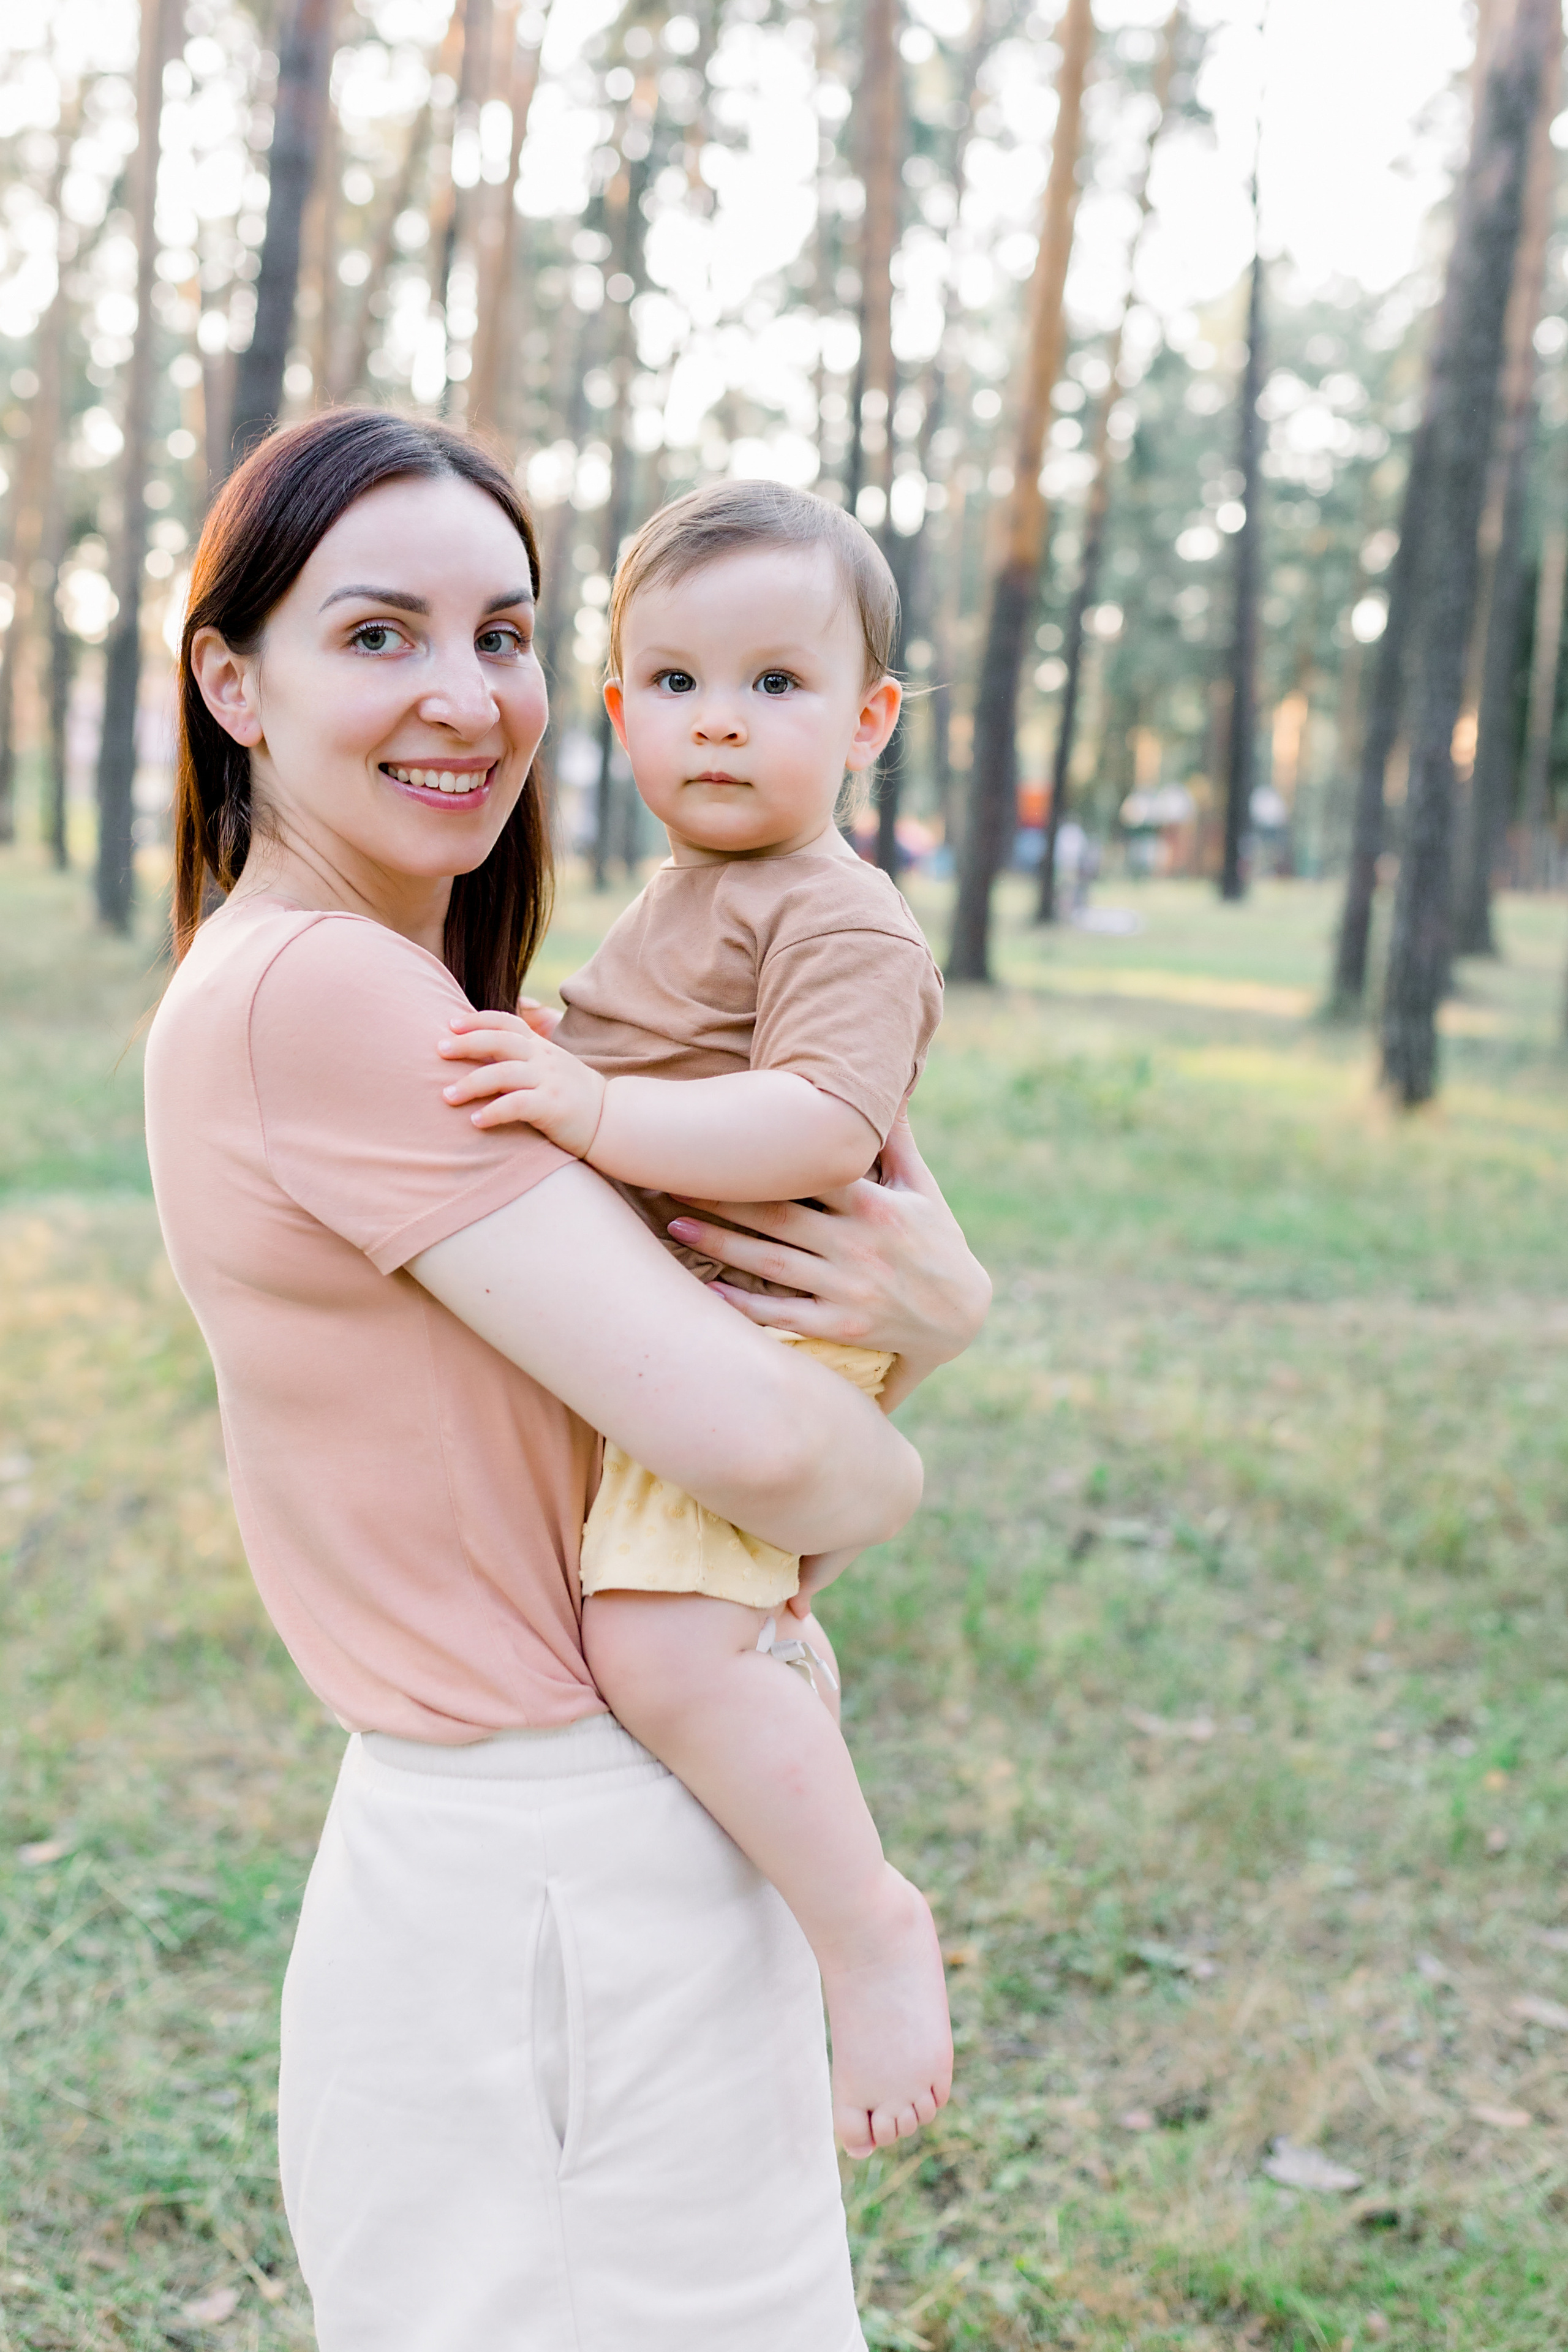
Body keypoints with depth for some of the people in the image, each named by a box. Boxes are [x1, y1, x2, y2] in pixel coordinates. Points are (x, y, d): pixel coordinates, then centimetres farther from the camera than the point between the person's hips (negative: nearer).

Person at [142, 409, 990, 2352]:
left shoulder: (409, 1002, 10)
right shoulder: (319, 991, -20)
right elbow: (744, 1437, -25)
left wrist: (928, 1308, -11)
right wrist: (884, 1481, -3)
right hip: (565, 1910, -9)